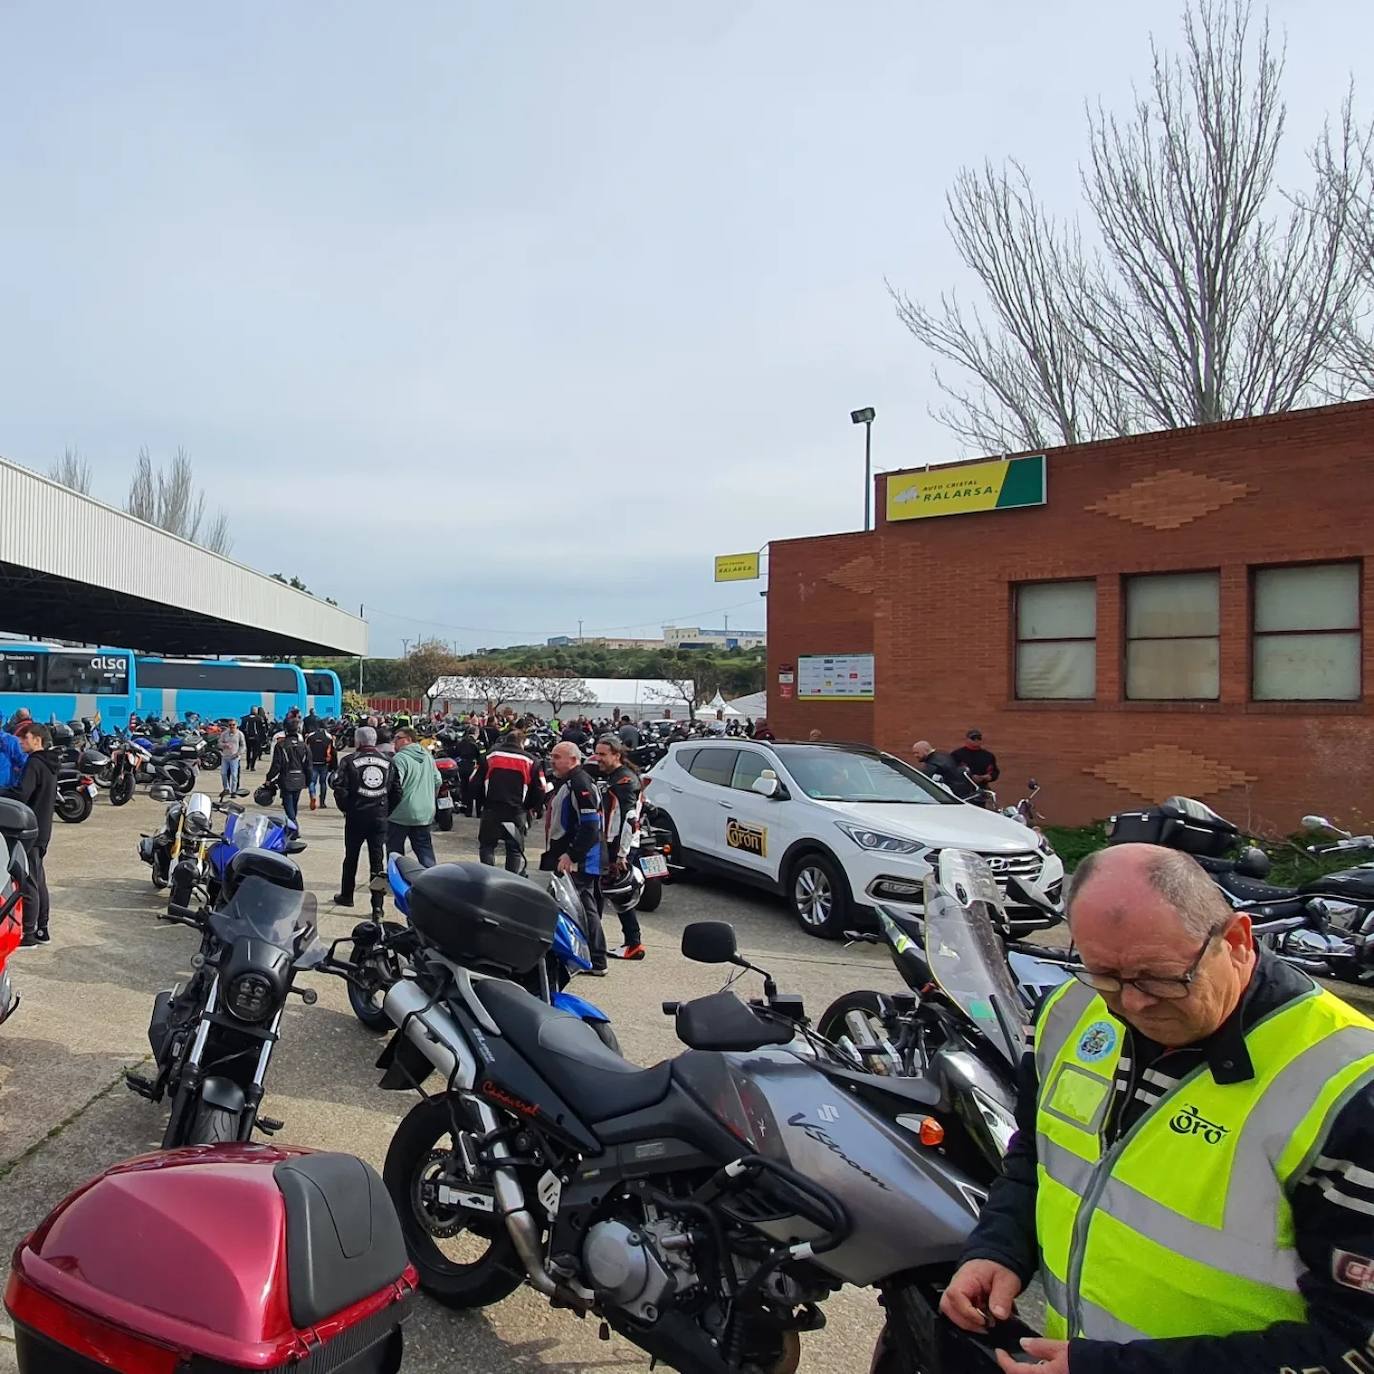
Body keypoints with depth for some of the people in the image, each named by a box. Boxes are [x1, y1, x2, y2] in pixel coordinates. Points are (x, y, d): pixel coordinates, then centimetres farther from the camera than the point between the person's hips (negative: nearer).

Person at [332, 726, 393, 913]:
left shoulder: (349, 761, -6)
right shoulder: (387, 761, 2)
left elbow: (340, 788, -11)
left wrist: (345, 808, 4)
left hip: (356, 815, -2)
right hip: (380, 816, 2)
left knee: (351, 857, 15)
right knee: (378, 859, 3)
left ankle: (346, 896, 29)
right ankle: (378, 904, 0)